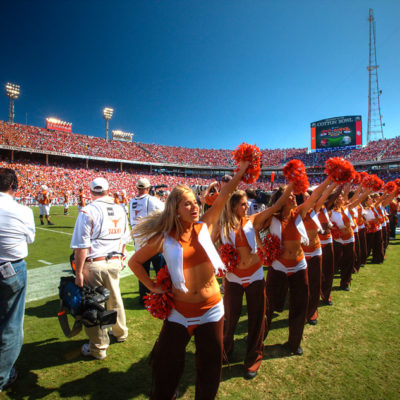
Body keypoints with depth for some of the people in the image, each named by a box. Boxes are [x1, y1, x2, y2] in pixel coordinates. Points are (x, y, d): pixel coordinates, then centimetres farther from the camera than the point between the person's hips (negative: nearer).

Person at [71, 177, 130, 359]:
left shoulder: (88, 211, -13)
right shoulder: (120, 210, 4)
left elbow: (81, 246, -16)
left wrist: (79, 272, -10)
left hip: (94, 264, -5)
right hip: (114, 262, 6)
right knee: (115, 299, 23)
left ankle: (98, 348, 24)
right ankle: (120, 333, 42)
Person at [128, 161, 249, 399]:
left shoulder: (204, 226, -6)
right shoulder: (164, 238, -10)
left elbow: (223, 197, -10)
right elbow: (135, 261, 1)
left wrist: (240, 174, -14)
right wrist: (152, 286, -3)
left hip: (211, 309, 1)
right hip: (180, 311, -1)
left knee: (210, 367, 19)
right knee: (166, 366, 16)